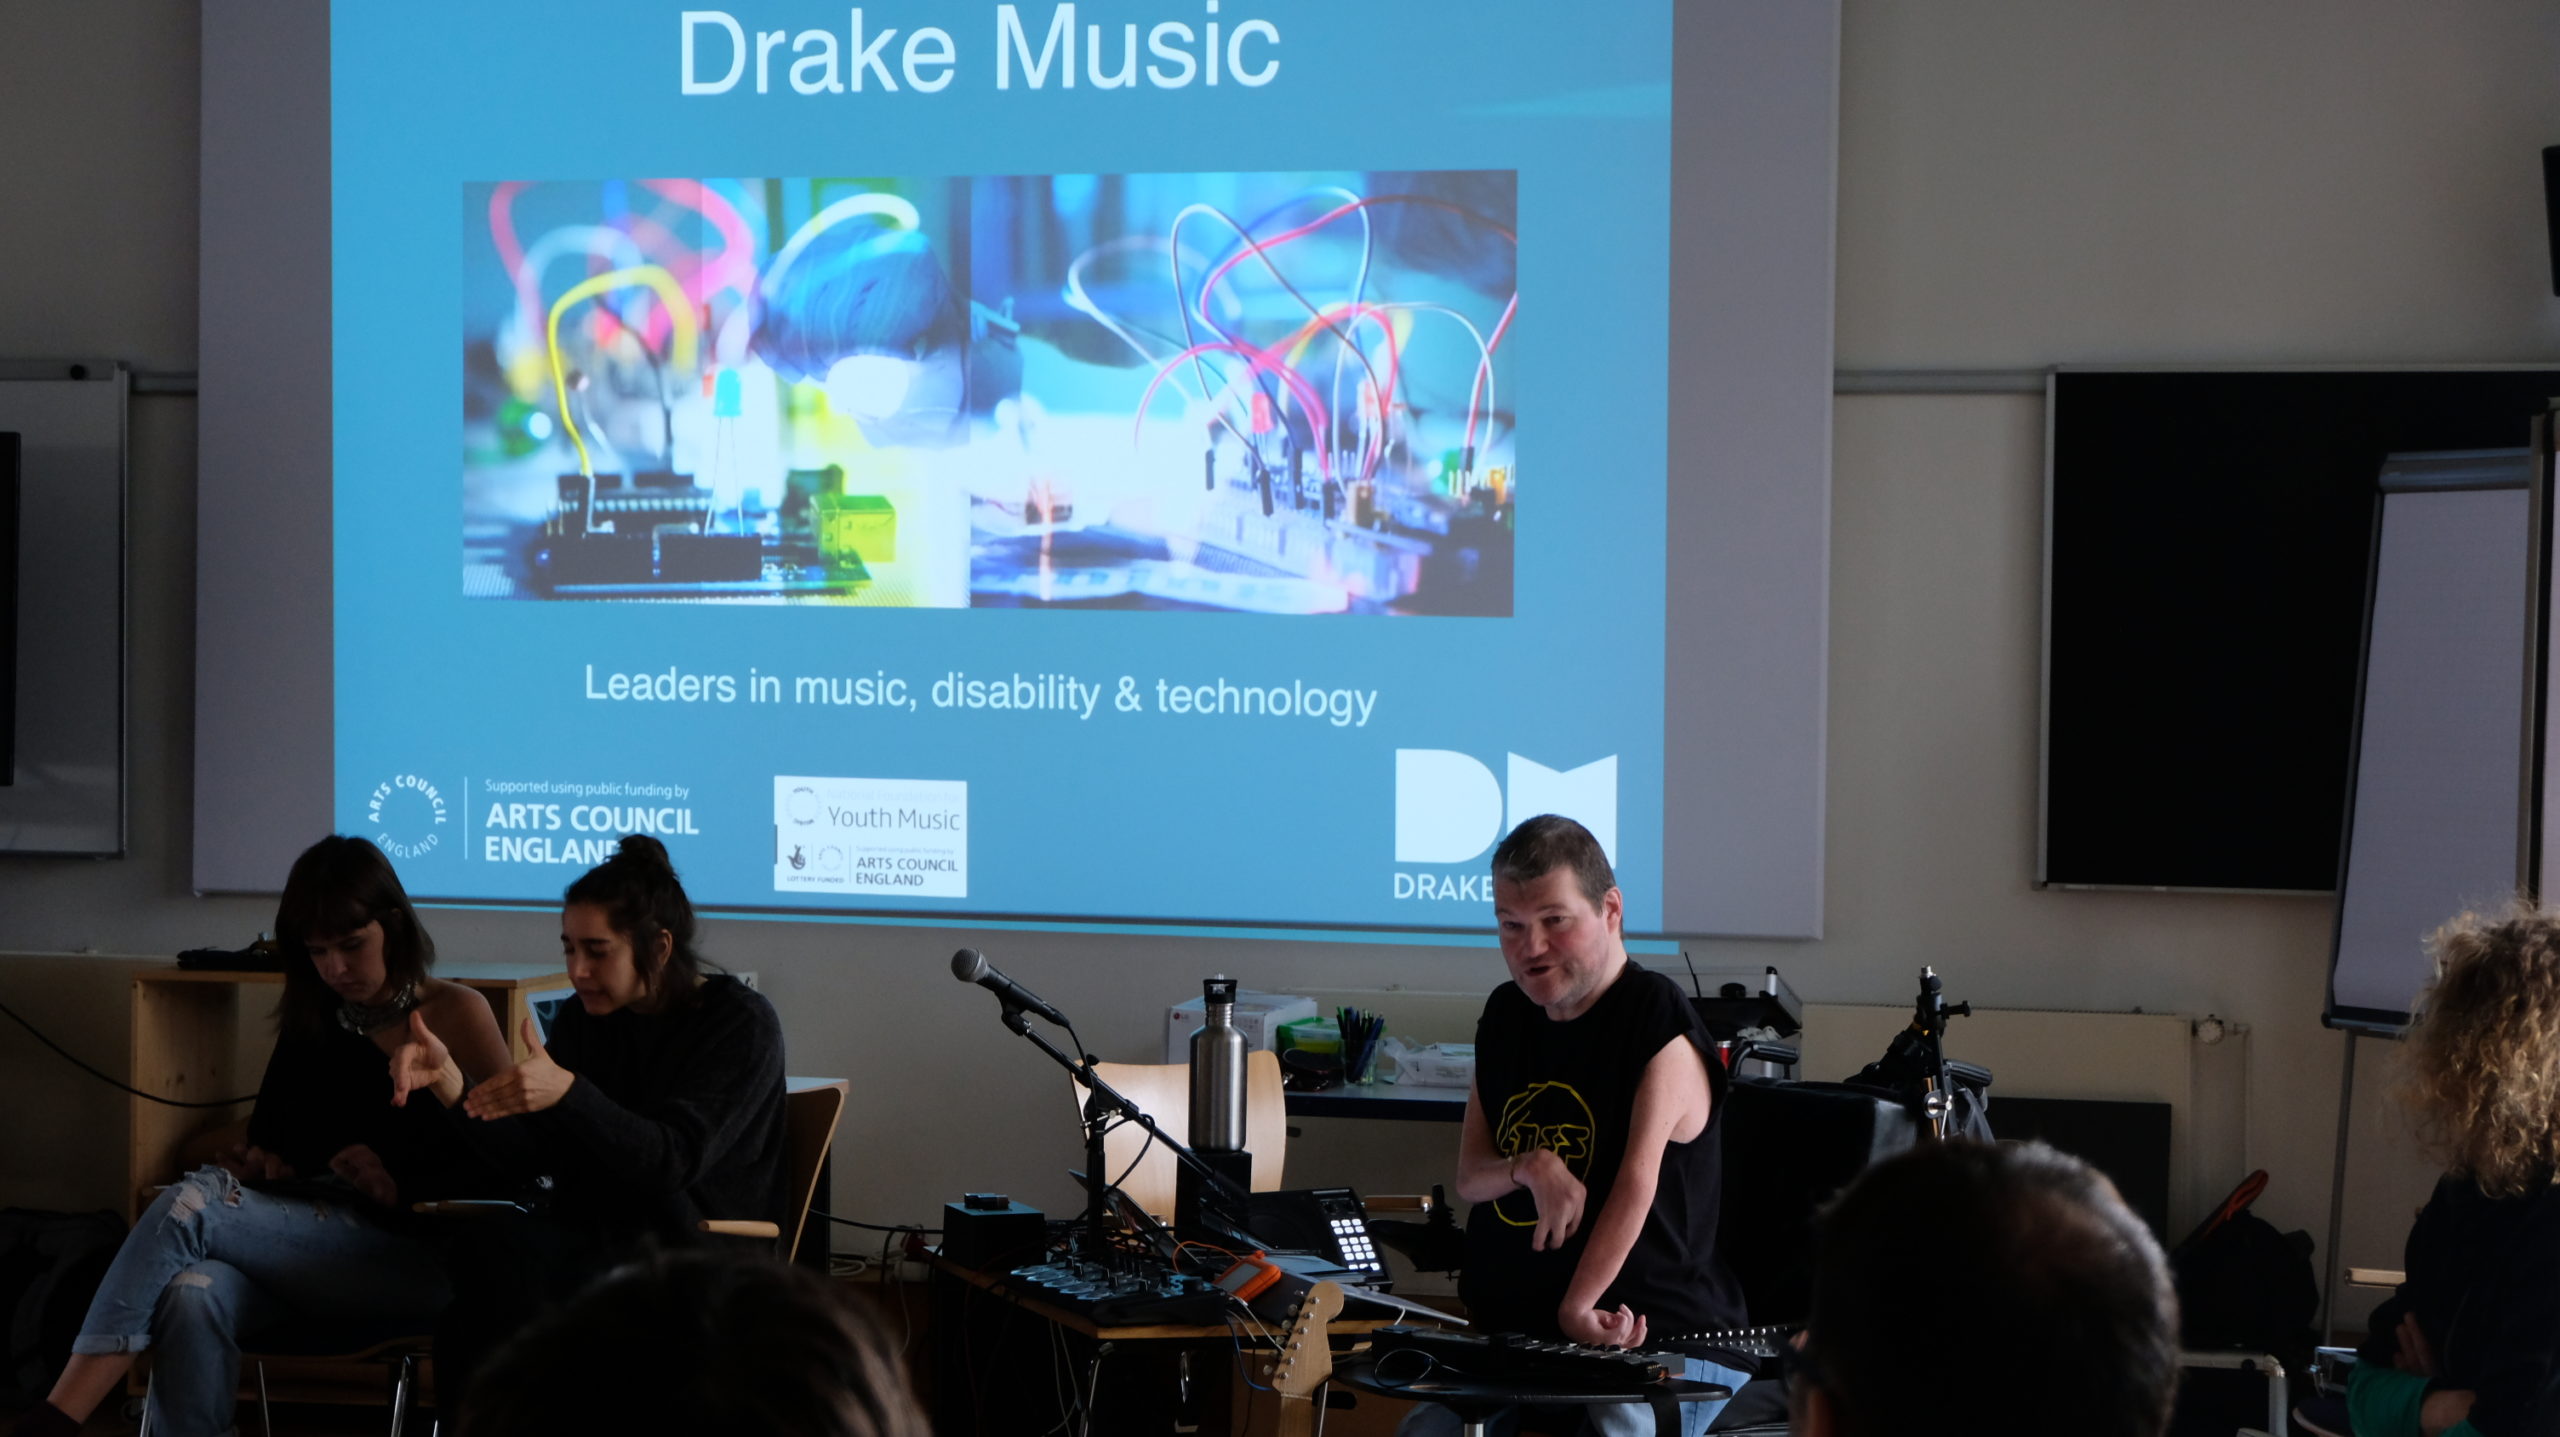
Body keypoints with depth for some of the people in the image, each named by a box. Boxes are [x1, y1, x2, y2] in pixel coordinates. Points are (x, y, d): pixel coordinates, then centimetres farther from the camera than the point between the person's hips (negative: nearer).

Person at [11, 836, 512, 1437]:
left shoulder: (456, 1015, 2)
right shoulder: (311, 1024, 19)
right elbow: (274, 1134, 27)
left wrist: (398, 1190, -15)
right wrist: (259, 1163, 3)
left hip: (418, 1261, -5)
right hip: (304, 1246, 5)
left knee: (192, 1202, -25)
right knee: (193, 1295, -32)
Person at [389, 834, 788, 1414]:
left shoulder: (742, 1023, -6)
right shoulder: (582, 1019, 11)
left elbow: (672, 1161, -19)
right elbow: (528, 1163, 4)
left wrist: (568, 1092, -33)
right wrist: (448, 1082, -12)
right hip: (592, 1234, 6)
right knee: (478, 1239, -29)